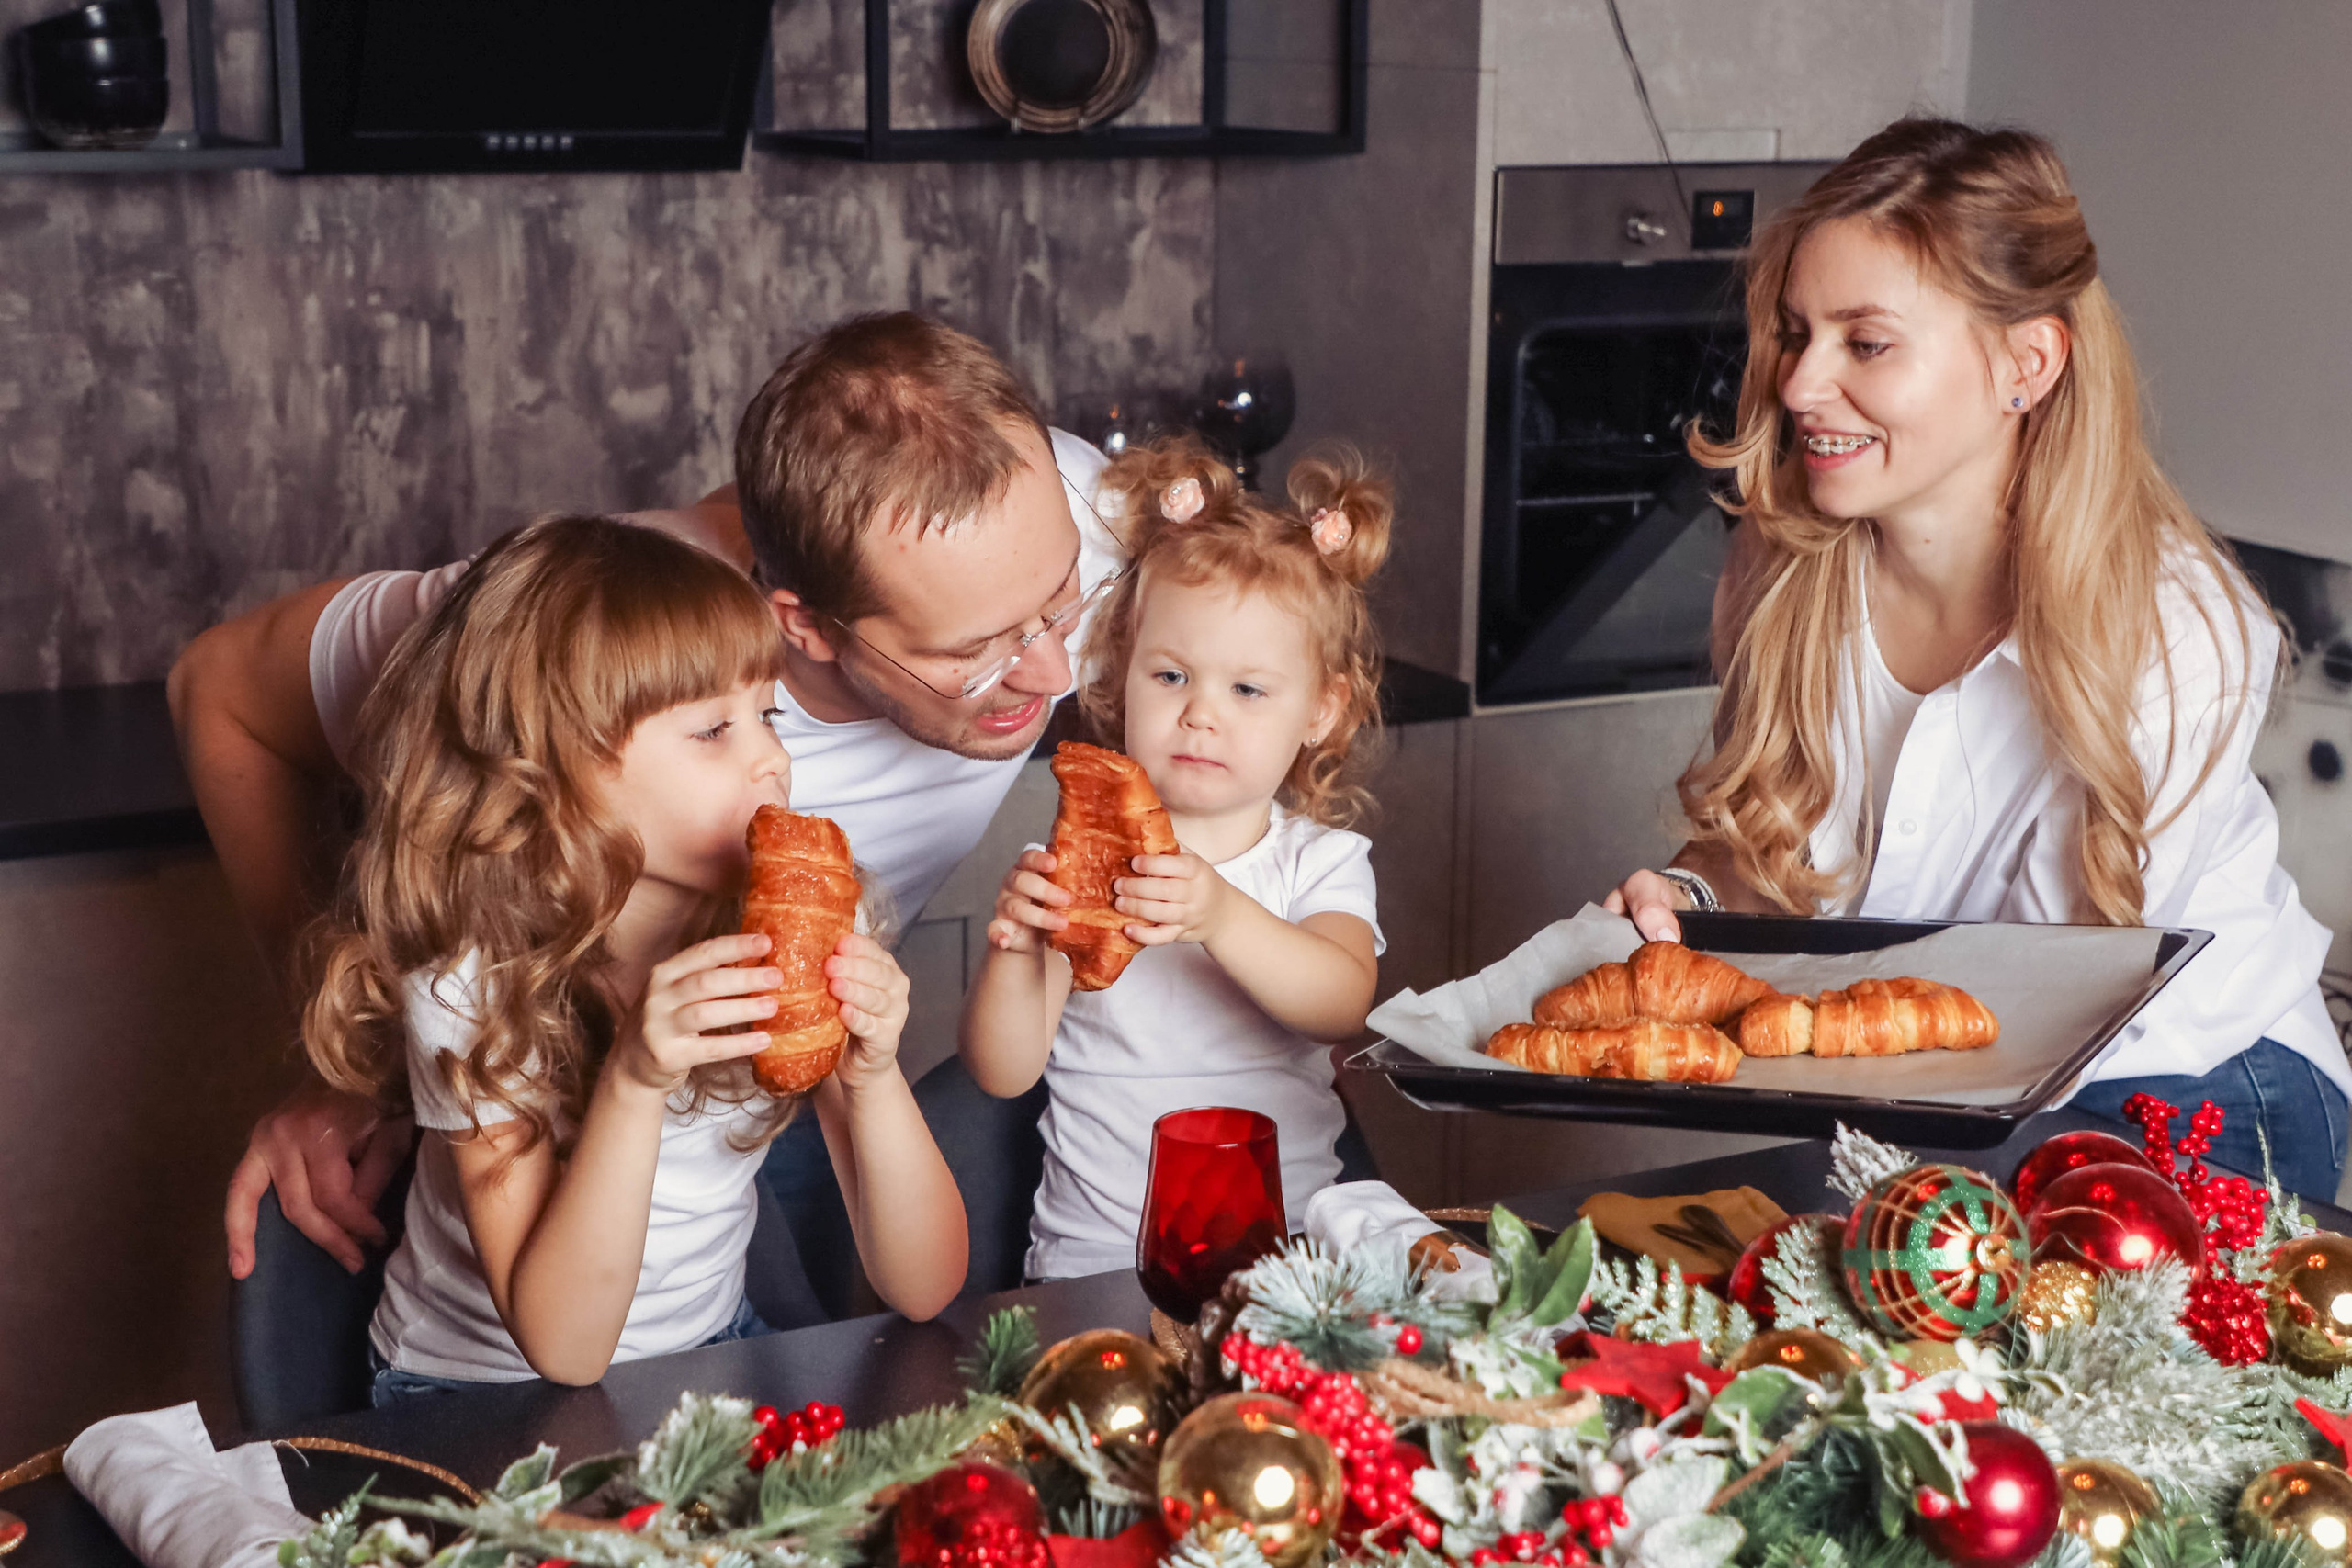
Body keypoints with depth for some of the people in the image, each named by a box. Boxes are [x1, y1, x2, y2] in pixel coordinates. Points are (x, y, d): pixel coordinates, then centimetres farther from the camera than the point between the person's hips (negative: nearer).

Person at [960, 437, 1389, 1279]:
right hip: (1100, 1259, -1)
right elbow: (1004, 1073, -4)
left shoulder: (1322, 862, 5)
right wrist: (1014, 948, -25)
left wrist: (1220, 915, -35)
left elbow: (1342, 1004, -17)